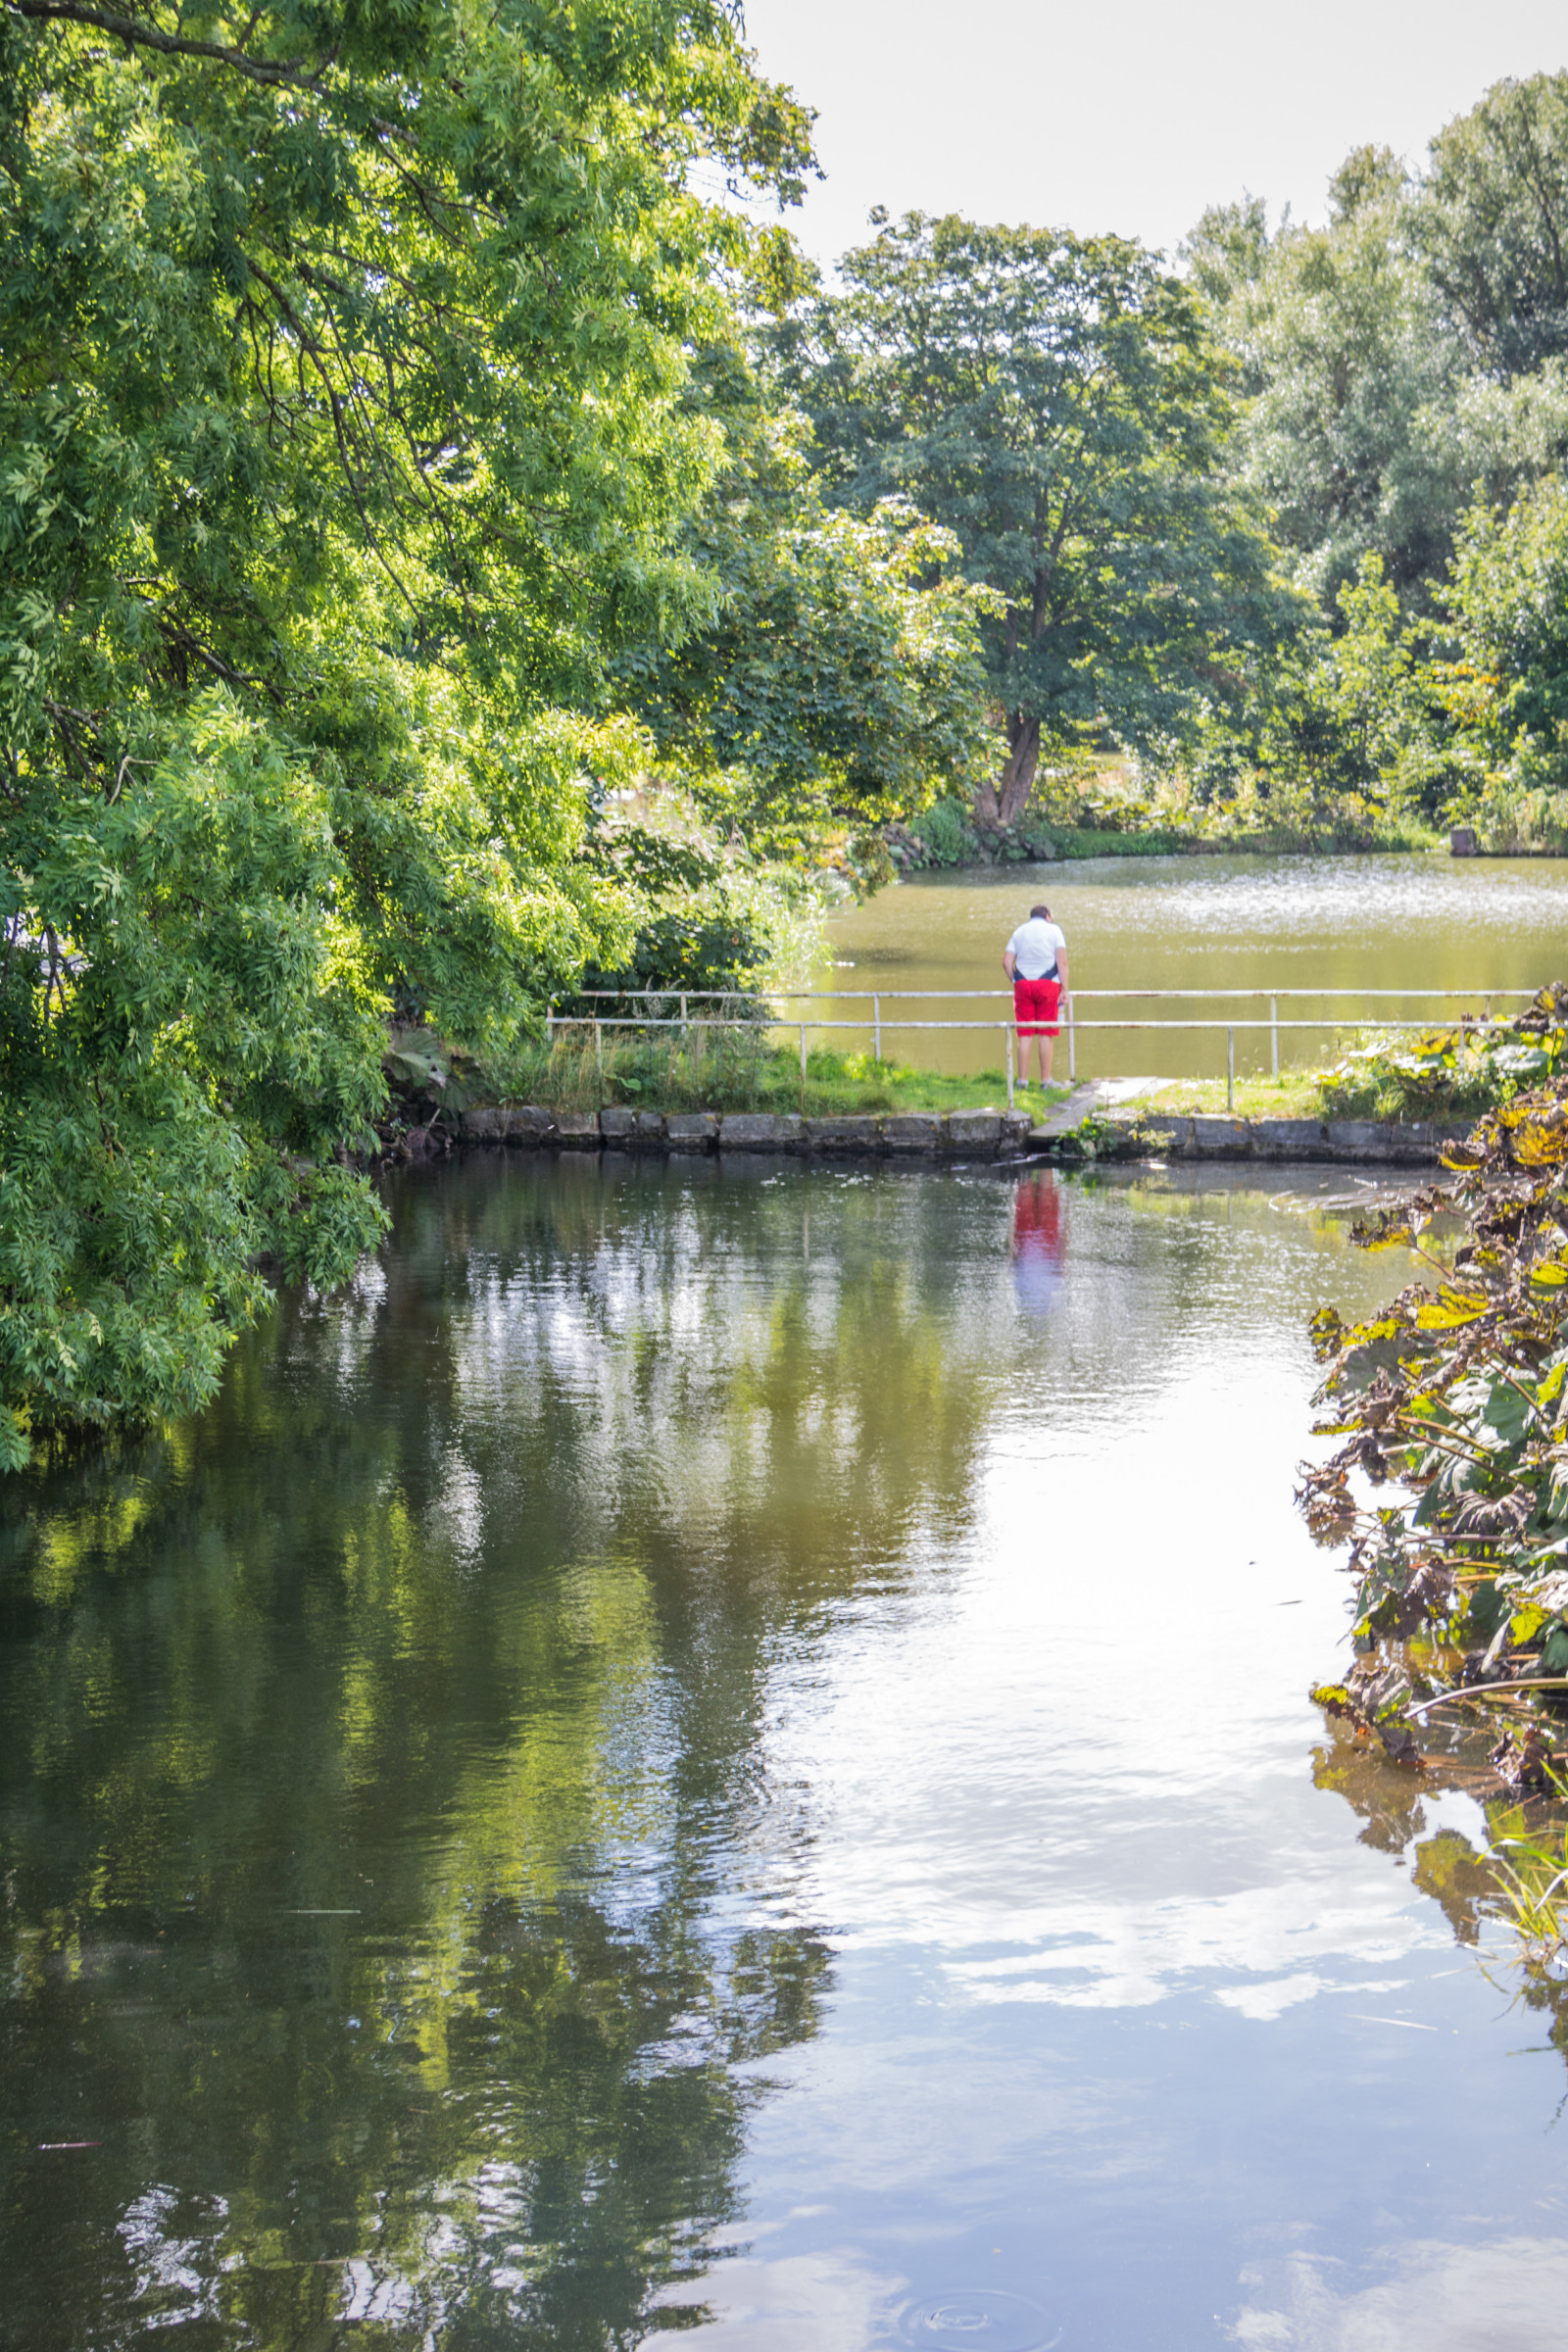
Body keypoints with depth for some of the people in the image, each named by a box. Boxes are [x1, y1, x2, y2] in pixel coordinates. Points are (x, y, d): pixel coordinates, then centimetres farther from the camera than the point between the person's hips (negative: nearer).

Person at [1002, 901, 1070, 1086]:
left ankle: (1022, 1079, 2)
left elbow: (1006, 962, 4)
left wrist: (1015, 982, 13)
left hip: (1023, 983, 2)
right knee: (1046, 1034, 1)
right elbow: (1062, 962, -4)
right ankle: (1046, 1079, 1)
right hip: (1047, 983, -2)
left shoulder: (1020, 931, 14)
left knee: (1024, 1035, 4)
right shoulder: (1053, 930, 6)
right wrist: (1064, 989, -3)